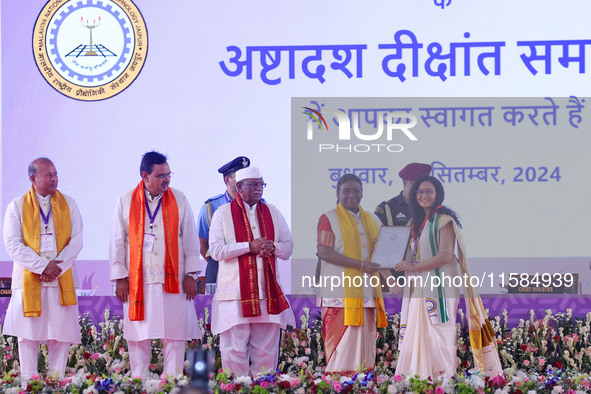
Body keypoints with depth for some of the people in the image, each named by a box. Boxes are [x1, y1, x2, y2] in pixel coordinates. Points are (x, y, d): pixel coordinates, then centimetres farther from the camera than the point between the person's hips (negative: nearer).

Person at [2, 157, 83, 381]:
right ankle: (28, 383, 3)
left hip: (62, 280, 2)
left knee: (62, 335, -1)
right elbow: (13, 245, -5)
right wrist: (43, 266, -14)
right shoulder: (17, 207, 4)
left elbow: (76, 240, 2)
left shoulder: (68, 205, 10)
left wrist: (58, 266, -12)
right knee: (28, 336, -2)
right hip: (29, 280, -2)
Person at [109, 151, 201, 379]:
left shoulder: (179, 200, 7)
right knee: (138, 338, 0)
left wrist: (190, 274, 1)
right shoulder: (126, 202, 4)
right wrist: (120, 277, -1)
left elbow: (190, 239, 8)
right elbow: (117, 243, 5)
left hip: (173, 280, 1)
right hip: (138, 281, -1)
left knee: (174, 337, -1)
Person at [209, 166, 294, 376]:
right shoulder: (223, 213, 4)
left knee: (266, 349, 2)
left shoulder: (272, 213, 15)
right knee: (234, 350, -5)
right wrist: (250, 246, -14)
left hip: (268, 293, 3)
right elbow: (216, 250, -6)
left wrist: (272, 247, -9)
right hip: (235, 293, -3)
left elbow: (288, 249, 13)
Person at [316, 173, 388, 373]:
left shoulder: (373, 221, 19)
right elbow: (324, 253, -11)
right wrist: (360, 265, -18)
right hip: (340, 294, -6)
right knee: (343, 342, -11)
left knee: (366, 340, 3)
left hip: (367, 293, 6)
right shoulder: (329, 219, 1)